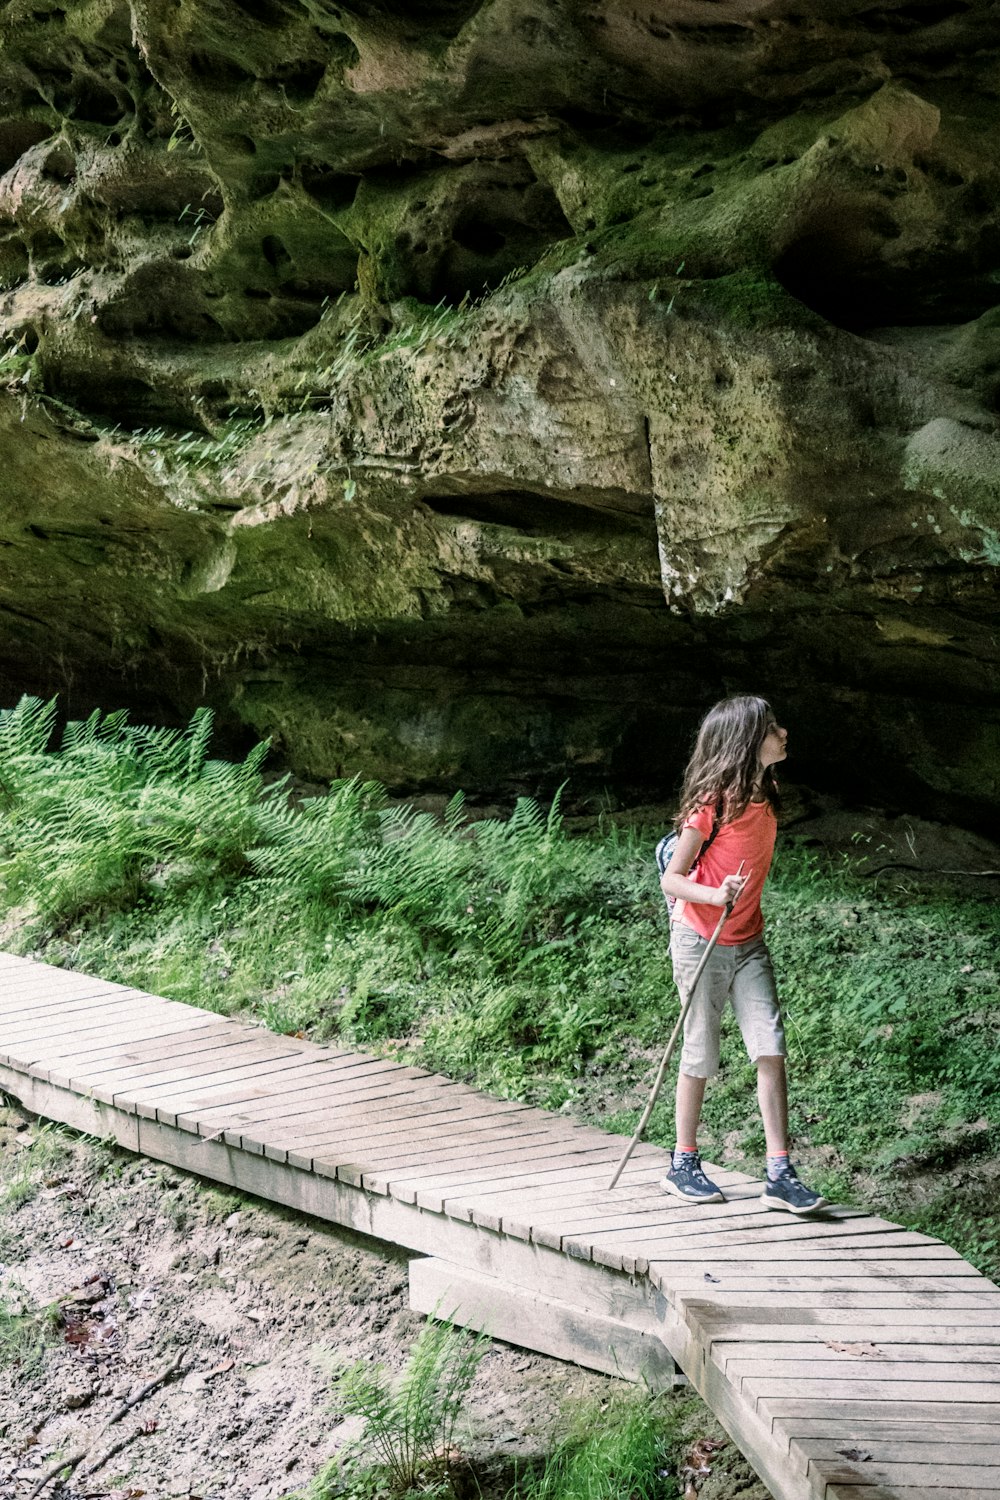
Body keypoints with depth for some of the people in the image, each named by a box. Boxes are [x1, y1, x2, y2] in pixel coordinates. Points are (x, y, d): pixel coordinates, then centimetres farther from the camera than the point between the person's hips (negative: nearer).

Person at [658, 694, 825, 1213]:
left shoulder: (765, 798, 4)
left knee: (771, 1051, -4)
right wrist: (715, 895, -31)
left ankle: (779, 1175, 0)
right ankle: (683, 1165, 22)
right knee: (701, 1056, 5)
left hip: (747, 943, 6)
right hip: (700, 941, -6)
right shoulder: (711, 803, -17)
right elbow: (670, 880, -16)